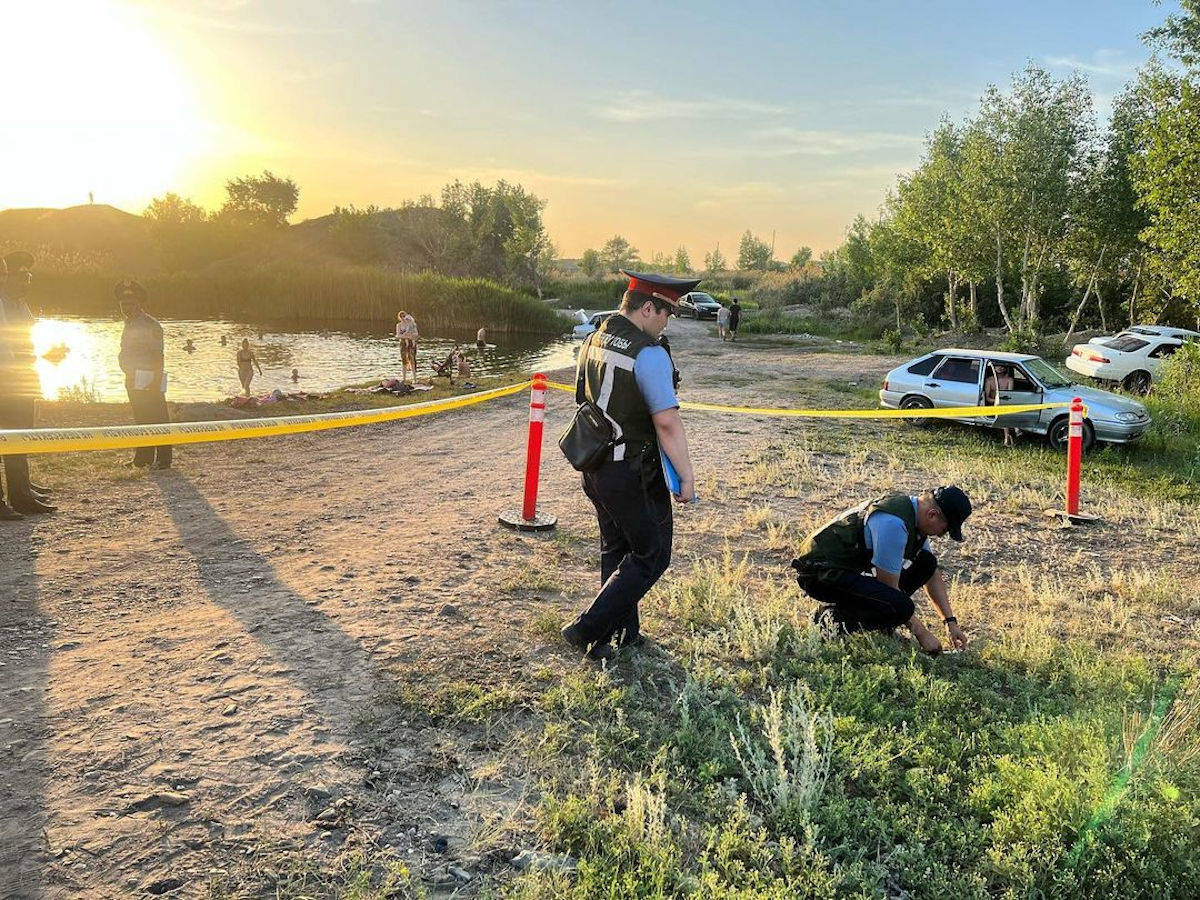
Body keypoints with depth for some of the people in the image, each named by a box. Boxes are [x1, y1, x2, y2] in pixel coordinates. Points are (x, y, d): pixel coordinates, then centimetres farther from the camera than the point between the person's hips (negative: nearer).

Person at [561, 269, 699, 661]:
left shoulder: (593, 341, 5)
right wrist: (687, 476, -16)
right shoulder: (649, 354, -20)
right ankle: (587, 629, 4)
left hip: (595, 465, 9)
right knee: (651, 555, 7)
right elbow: (667, 423, -23)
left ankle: (625, 632, 33)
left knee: (615, 549, 21)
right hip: (634, 475, -8)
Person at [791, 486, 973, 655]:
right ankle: (832, 618, -5)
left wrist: (950, 621, 12)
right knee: (901, 607, -26)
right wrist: (921, 633, -10)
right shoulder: (893, 523, -26)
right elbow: (889, 586, -18)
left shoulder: (915, 513, 5)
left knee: (925, 561, 4)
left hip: (850, 567, 10)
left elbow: (932, 575, 16)